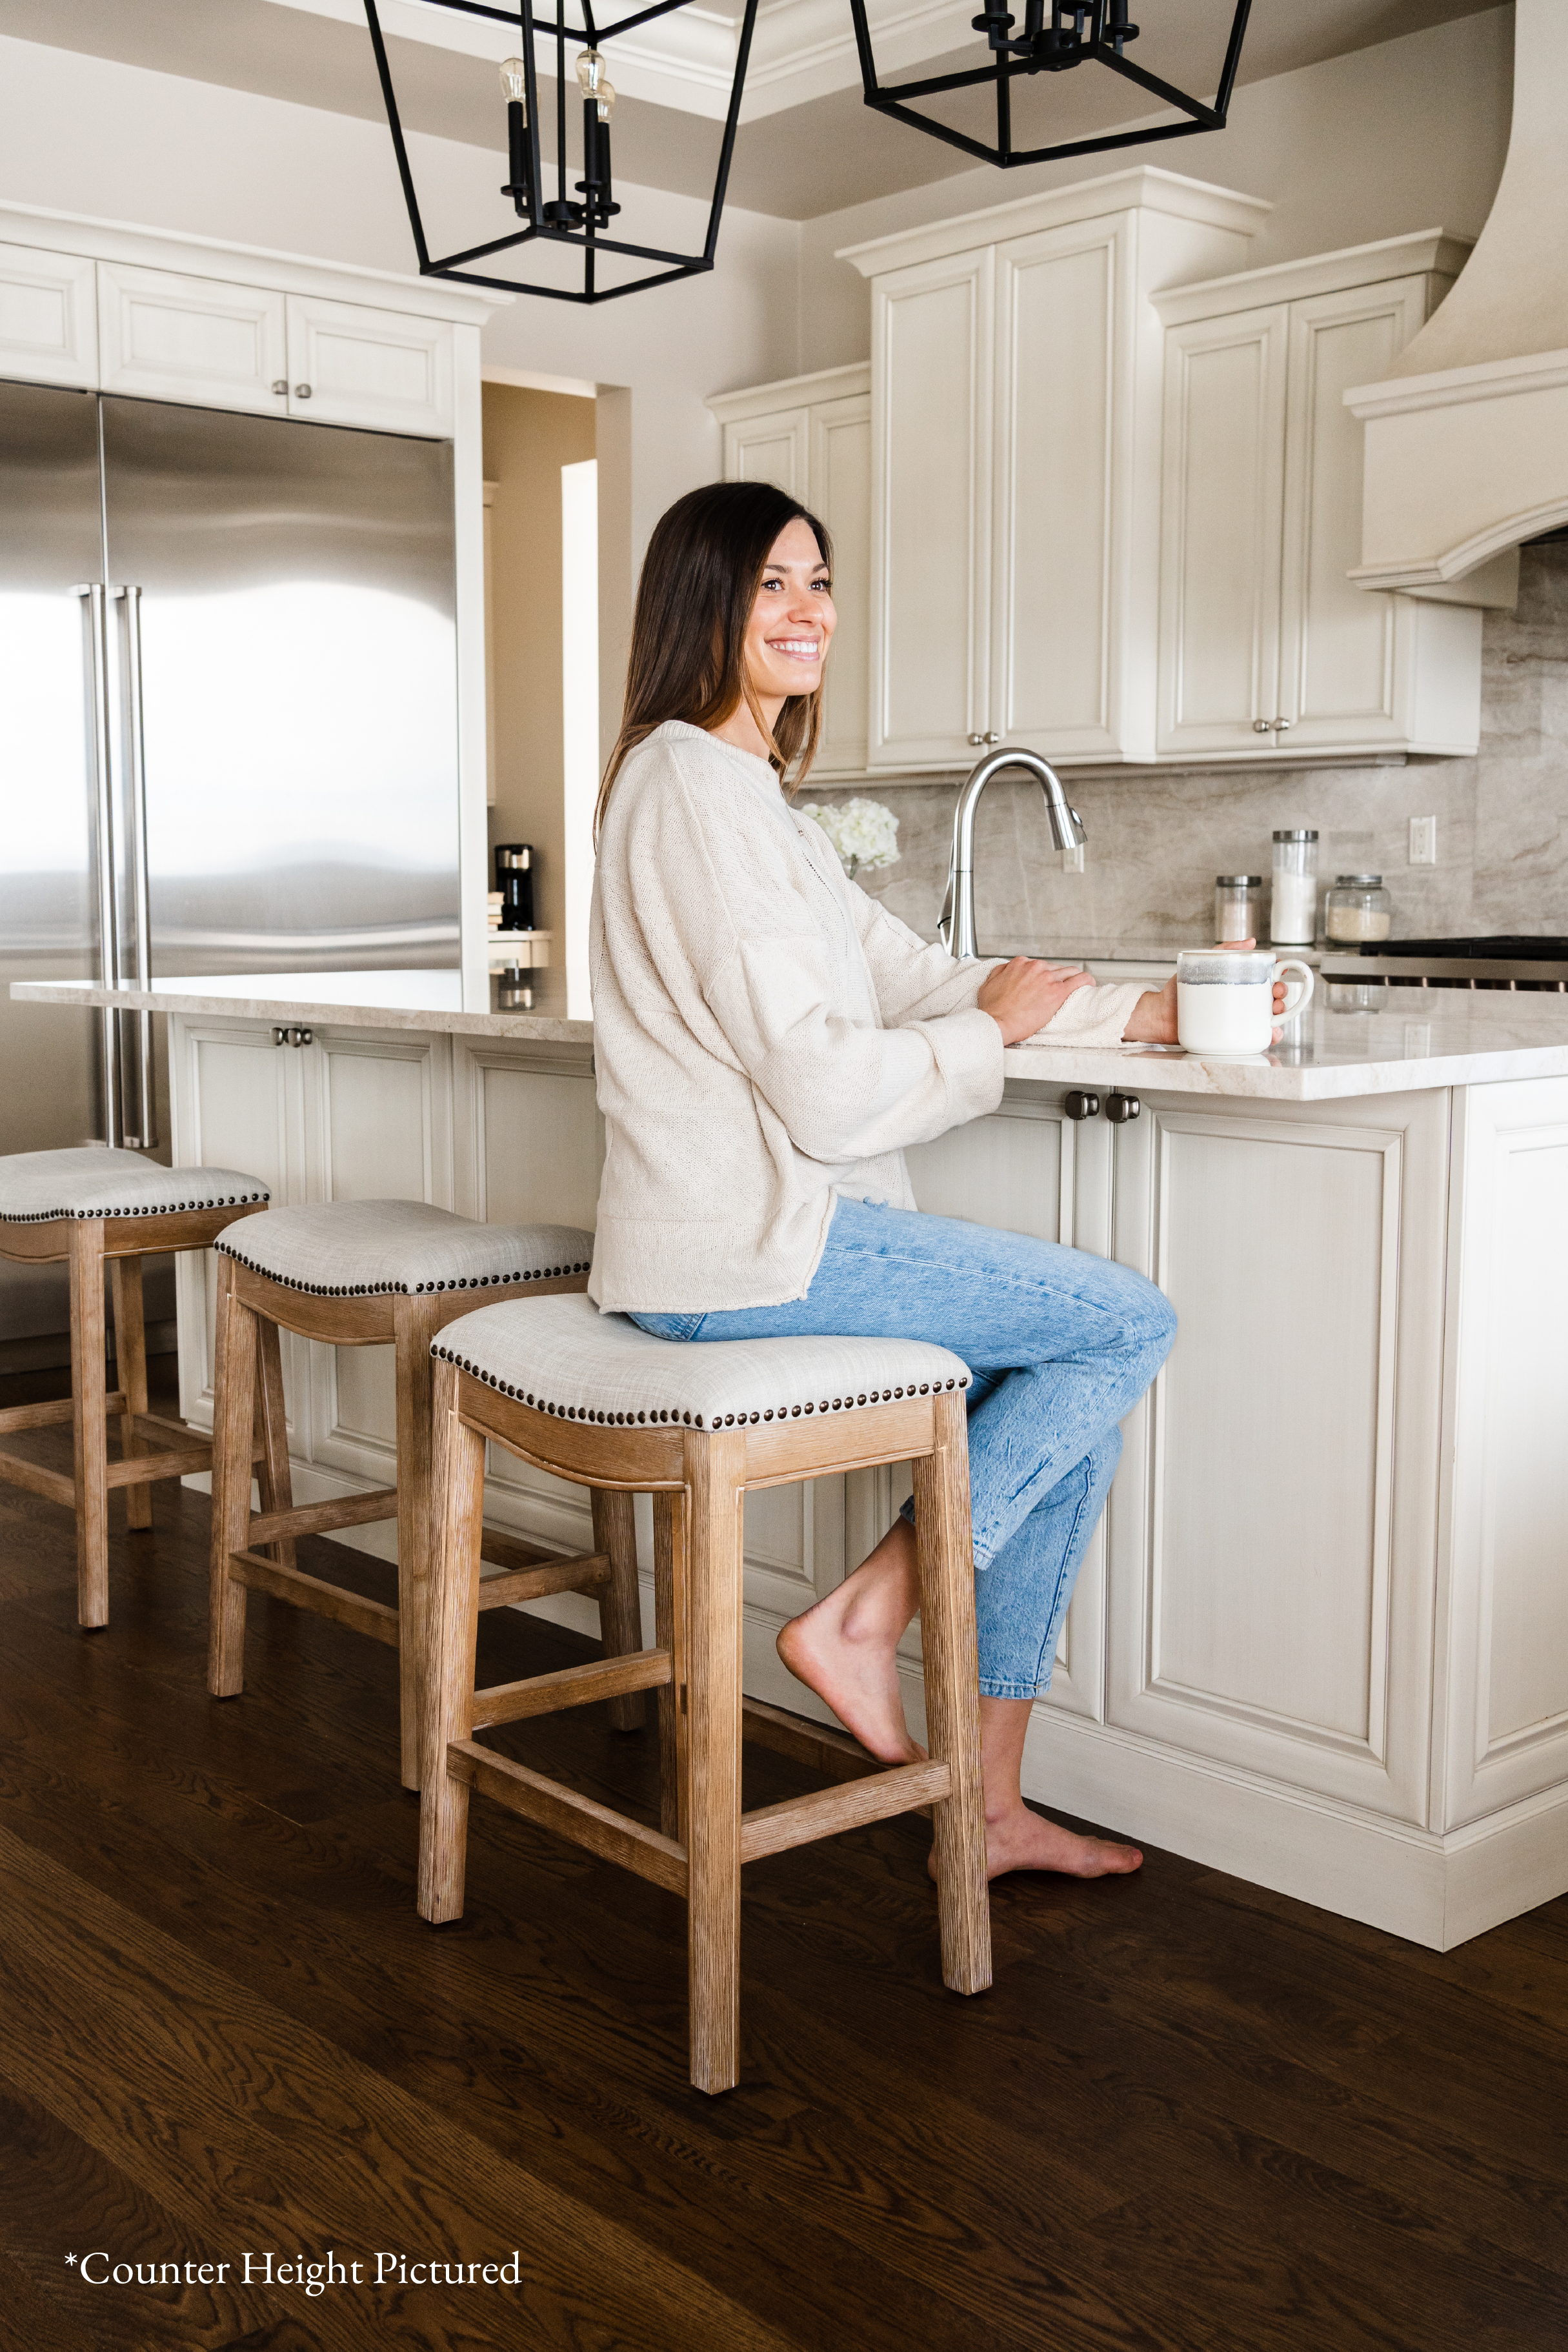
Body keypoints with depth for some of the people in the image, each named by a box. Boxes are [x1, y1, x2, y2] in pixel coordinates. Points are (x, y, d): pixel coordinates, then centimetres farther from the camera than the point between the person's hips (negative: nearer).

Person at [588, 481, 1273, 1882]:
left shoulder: (750, 791, 20)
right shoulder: (697, 786, -14)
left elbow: (907, 975, 20)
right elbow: (826, 1088, -20)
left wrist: (1143, 1015, 15)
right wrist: (994, 1030, -3)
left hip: (765, 1231, 10)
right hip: (745, 1251, -10)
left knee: (1075, 1389, 7)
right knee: (1131, 1323, -7)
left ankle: (990, 1807, 11)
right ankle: (862, 1623, -2)